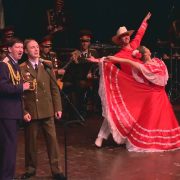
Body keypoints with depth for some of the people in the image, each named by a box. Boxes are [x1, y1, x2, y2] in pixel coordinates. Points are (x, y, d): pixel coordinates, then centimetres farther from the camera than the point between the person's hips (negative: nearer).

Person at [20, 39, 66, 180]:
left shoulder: (47, 66, 6)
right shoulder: (22, 69, -1)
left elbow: (54, 88, 6)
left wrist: (58, 107, 2)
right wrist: (23, 111, -9)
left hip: (47, 110, 2)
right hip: (31, 111, -2)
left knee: (52, 139, 2)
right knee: (31, 140, 8)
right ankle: (31, 169, 25)